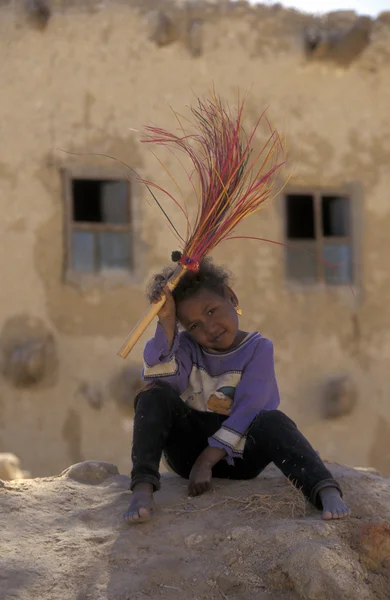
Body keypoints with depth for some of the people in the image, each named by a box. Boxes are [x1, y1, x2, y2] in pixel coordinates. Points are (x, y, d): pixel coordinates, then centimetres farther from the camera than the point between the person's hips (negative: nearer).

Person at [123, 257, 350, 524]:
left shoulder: (258, 348, -5)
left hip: (236, 453, -2)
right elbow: (160, 380, -20)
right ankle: (143, 488, -38)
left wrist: (207, 461, -24)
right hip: (188, 448, 2)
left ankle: (327, 492, -54)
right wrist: (166, 322, -27)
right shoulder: (186, 347, 2)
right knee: (155, 397, -23)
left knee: (272, 421, -34)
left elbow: (248, 409, -17)